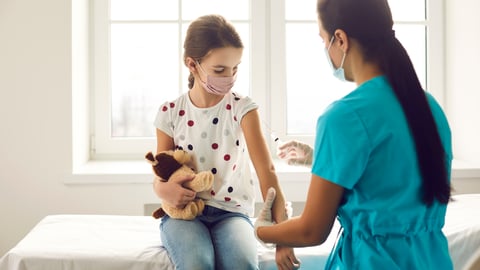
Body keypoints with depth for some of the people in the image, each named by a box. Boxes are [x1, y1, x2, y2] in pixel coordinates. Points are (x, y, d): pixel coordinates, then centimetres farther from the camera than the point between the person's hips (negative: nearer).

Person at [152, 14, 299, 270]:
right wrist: (164, 189, -20)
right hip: (182, 212, 1)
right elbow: (160, 177, 7)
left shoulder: (243, 108, -5)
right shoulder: (170, 112, 0)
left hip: (232, 211, 0)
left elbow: (266, 171, -13)